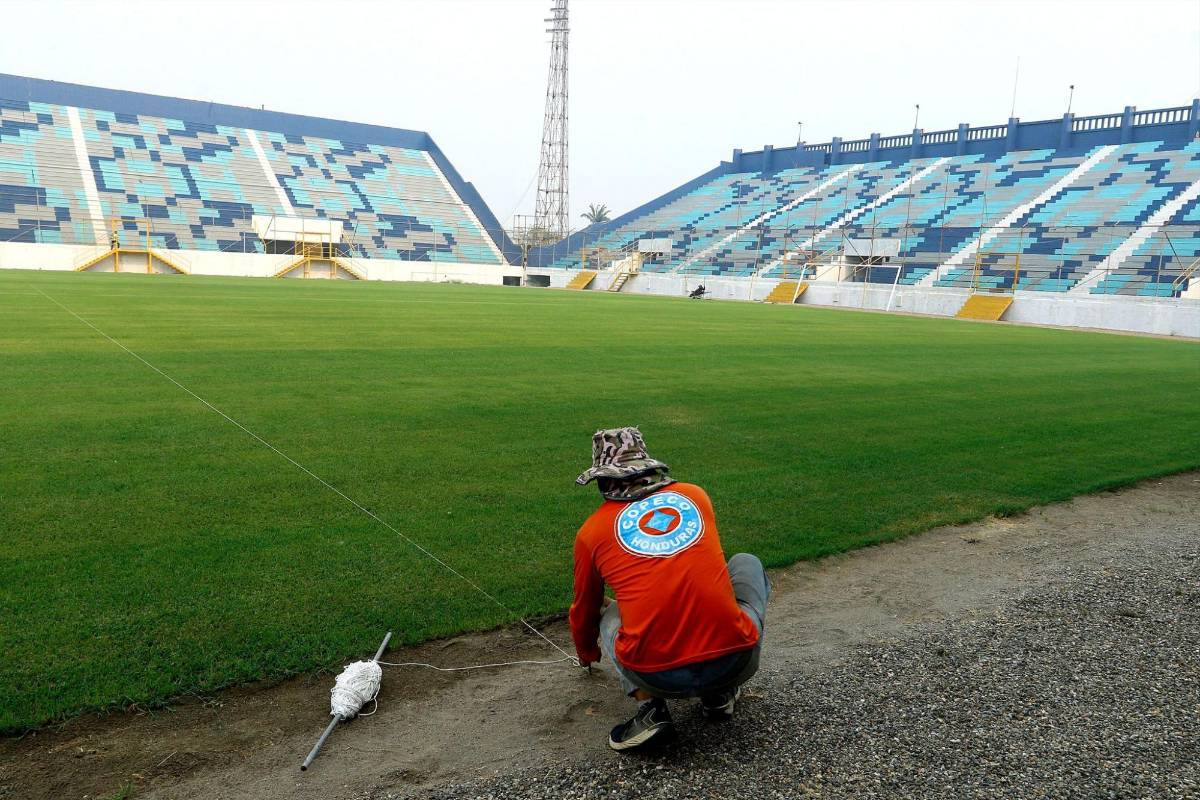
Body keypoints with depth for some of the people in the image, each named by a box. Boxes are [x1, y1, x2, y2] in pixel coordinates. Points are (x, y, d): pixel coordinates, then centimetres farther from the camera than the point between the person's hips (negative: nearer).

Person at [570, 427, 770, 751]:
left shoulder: (591, 531, 11)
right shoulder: (695, 495, 16)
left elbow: (584, 611, 28)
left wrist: (587, 656, 52)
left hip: (655, 678, -1)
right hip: (735, 664, 1)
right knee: (746, 563, 29)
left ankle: (649, 706, 7)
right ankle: (720, 695, 22)